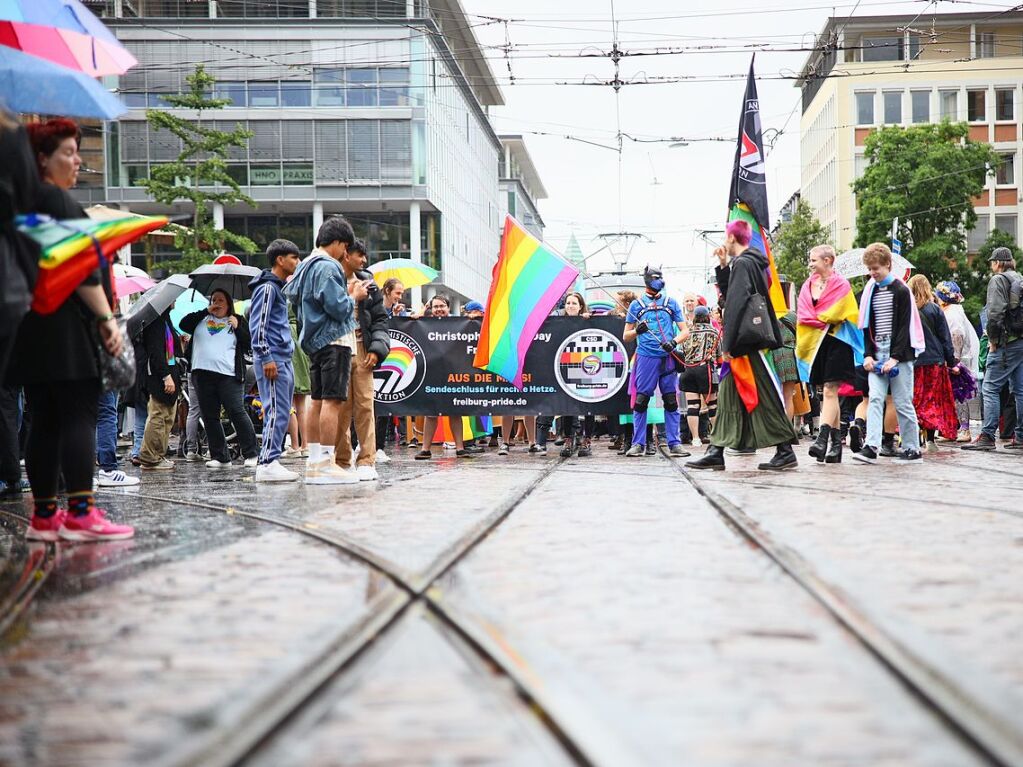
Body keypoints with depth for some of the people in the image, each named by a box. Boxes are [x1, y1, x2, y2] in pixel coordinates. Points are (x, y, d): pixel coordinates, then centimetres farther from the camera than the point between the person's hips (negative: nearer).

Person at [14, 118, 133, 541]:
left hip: (30, 327, 9)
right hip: (64, 327, -9)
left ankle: (44, 516, 8)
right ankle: (81, 513, -14)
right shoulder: (56, 199, -9)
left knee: (44, 422, 8)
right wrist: (107, 318, -15)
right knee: (79, 415, -9)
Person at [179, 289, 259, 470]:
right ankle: (220, 457, 10)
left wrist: (237, 327, -6)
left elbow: (250, 344, 6)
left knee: (236, 412, -12)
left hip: (229, 374, -4)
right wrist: (205, 311, 3)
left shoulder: (238, 321, 13)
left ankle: (251, 454, -5)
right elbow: (183, 325, 3)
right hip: (203, 373, 4)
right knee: (210, 417, 4)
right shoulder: (201, 320, 19)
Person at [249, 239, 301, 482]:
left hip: (284, 360, 10)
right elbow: (257, 325, -16)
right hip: (272, 359, -10)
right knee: (276, 412, -13)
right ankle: (267, 464, -14)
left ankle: (268, 460, 12)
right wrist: (266, 358, -20)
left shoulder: (279, 287, 21)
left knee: (282, 412, 10)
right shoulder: (267, 287, -9)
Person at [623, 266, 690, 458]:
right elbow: (626, 336, 10)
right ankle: (638, 444, 1)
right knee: (640, 401, -5)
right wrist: (637, 331, -12)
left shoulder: (671, 303, 14)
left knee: (671, 402, 0)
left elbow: (685, 331, 11)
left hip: (668, 358, 1)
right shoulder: (637, 305, 10)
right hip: (645, 357, -1)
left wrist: (673, 342, -9)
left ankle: (674, 444, 5)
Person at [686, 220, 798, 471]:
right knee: (728, 395, 9)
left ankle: (785, 451, -5)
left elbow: (735, 305, -19)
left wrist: (728, 344, -19)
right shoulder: (754, 262, 17)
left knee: (765, 397, -7)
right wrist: (724, 267, 16)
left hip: (748, 344, -10)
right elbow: (730, 296, 24)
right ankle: (716, 452, 10)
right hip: (747, 345, 10)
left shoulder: (742, 264, -12)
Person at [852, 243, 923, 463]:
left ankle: (912, 447, 10)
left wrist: (895, 357, -15)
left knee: (903, 403, -1)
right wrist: (868, 354, 1)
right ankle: (871, 447, -15)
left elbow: (905, 327, -8)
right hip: (877, 356, 4)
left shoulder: (901, 291, -4)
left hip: (899, 356, -4)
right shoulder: (870, 291, 13)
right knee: (875, 399, -8)